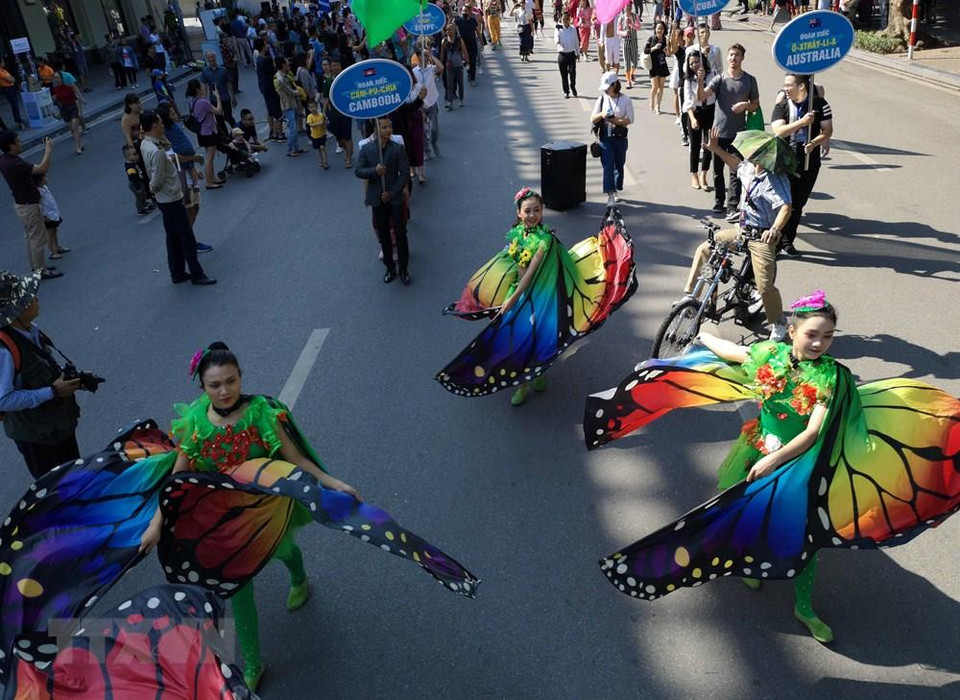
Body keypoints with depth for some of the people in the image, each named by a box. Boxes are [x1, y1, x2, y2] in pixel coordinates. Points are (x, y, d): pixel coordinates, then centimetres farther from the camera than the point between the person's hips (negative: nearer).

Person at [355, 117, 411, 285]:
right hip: (377, 199, 2)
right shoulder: (366, 149, -2)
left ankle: (403, 269, 14)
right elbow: (359, 171, -2)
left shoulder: (398, 148, -7)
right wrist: (374, 171, -22)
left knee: (400, 234, 1)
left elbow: (405, 174, -8)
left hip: (395, 198, -2)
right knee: (383, 236, 10)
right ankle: (390, 268, 23)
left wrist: (391, 193, -13)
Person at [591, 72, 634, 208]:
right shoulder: (602, 99, 4)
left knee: (619, 165, 11)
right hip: (605, 137, 0)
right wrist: (601, 115, -16)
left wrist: (615, 120, -18)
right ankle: (610, 195, -12)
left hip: (620, 137, 0)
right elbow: (592, 119, 4)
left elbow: (629, 120, -5)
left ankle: (615, 191, 28)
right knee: (608, 166, -9)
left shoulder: (625, 100, -3)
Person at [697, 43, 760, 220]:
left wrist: (745, 105, -11)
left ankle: (732, 208, -6)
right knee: (718, 170, 11)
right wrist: (700, 81, -33)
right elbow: (701, 97, -14)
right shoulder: (719, 79, -1)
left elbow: (756, 104, 11)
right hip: (719, 131, 1)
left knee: (736, 171, -5)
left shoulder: (749, 80, 4)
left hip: (738, 133, -1)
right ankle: (719, 202, 26)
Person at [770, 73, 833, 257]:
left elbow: (828, 130, 0)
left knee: (798, 204, 10)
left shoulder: (819, 104, 0)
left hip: (809, 162, 1)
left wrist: (813, 143, -17)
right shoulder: (782, 106, 0)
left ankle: (787, 241, 21)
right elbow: (778, 131, -15)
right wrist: (802, 122, -23)